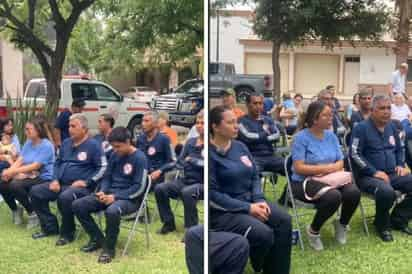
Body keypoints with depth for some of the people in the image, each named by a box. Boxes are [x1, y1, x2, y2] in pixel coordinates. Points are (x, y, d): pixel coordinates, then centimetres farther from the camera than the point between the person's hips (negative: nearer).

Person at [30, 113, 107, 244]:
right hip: (61, 184, 8)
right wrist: (55, 180, 6)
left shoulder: (93, 145, -7)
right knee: (35, 191, -4)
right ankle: (50, 226, 5)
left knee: (65, 198, -37)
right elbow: (58, 162, 23)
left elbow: (103, 167, -12)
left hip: (81, 186, -8)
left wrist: (86, 182, -18)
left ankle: (67, 233, -14)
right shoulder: (66, 143, 16)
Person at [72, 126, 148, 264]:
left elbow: (139, 187, -17)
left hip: (130, 198, -7)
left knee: (112, 211, -40)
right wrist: (102, 191, -7)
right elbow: (107, 177, 15)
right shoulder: (115, 155, 8)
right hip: (110, 193, 8)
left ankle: (109, 248, -16)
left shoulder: (140, 158, -13)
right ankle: (97, 238, 7)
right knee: (77, 205, -8)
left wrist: (116, 196, -22)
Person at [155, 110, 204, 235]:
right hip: (186, 180, 6)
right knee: (159, 188, -11)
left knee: (187, 192, -37)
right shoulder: (190, 142, 11)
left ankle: (191, 228, -22)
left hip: (202, 184, -6)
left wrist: (190, 160, -8)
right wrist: (197, 164, -9)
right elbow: (180, 161, 8)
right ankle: (168, 223, 4)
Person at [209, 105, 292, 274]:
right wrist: (248, 208, -20)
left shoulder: (240, 146, 9)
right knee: (264, 234, -26)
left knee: (284, 220, -15)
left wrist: (259, 200, -6)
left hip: (250, 202, 7)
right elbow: (213, 194, -18)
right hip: (222, 211, -7)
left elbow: (254, 176, 14)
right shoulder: (210, 154, -14)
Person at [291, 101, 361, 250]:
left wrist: (332, 168, -16)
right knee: (333, 196, -34)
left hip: (331, 179, 6)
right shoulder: (301, 137, -11)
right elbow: (299, 168, -17)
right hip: (305, 182, -6)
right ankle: (313, 230, -7)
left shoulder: (331, 136, 8)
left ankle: (342, 224, 9)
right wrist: (326, 168, -18)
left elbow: (340, 162, 7)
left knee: (354, 192, -23)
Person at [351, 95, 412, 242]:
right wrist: (375, 172, -20)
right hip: (368, 176, -7)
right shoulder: (361, 128, -8)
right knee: (387, 191, -36)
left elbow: (399, 149, 27)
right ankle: (382, 225, -7)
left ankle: (398, 219, 5)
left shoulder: (392, 126, 13)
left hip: (392, 174, 7)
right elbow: (355, 154, -15)